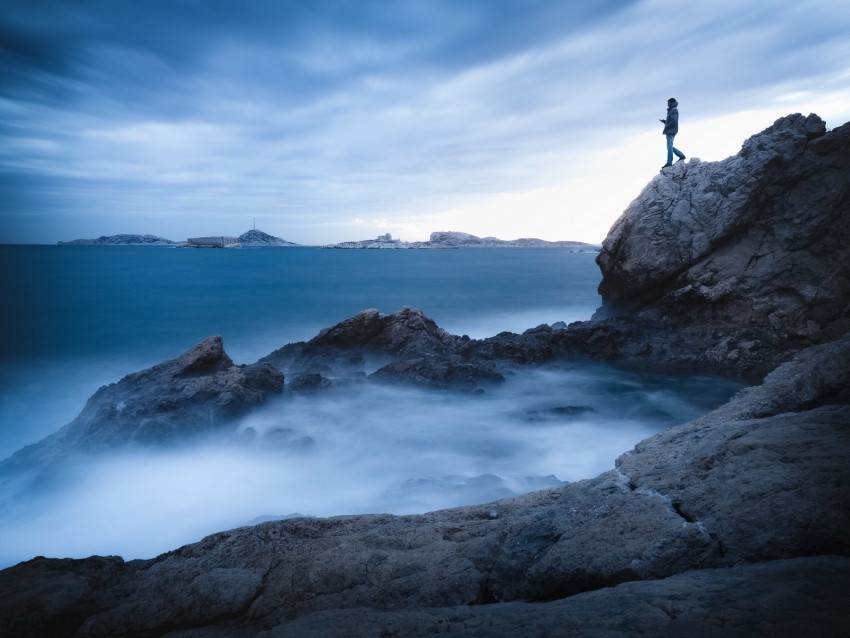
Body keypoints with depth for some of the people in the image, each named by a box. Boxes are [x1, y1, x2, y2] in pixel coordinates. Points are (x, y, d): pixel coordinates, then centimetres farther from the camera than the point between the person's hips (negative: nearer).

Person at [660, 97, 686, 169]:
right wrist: (664, 121, 8)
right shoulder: (672, 110, 21)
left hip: (671, 131, -10)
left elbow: (674, 121, -20)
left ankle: (669, 162, -13)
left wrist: (666, 127, -15)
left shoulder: (674, 110, -9)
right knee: (670, 146, 14)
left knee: (669, 147, -11)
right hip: (670, 131, 10)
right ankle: (681, 155, 18)